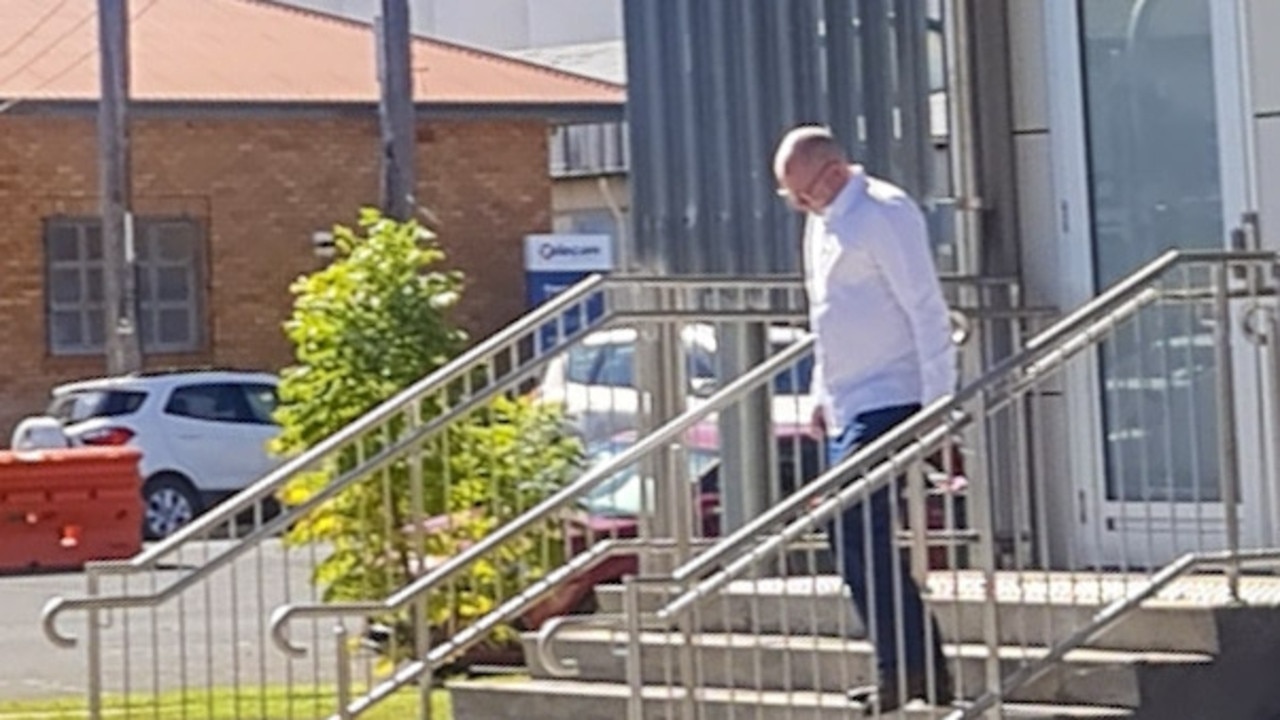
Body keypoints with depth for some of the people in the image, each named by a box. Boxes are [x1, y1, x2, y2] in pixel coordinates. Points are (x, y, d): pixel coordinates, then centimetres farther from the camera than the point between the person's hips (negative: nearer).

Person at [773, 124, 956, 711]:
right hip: (846, 407, 10)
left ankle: (903, 670, -9)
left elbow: (926, 312, -16)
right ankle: (922, 666, 13)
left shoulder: (884, 216, -13)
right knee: (850, 537, 8)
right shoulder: (822, 222, 15)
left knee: (858, 535, -14)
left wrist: (938, 405, -18)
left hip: (888, 401, -10)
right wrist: (823, 393, 20)